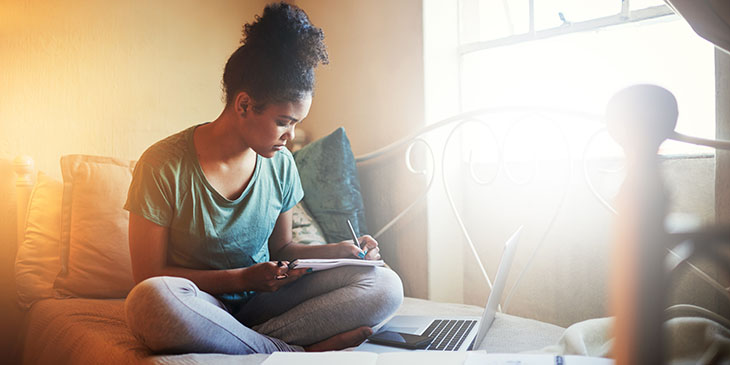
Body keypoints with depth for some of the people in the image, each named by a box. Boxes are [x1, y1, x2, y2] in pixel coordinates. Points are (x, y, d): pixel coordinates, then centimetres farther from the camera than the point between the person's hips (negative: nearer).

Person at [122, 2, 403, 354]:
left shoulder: (280, 164, 1)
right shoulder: (165, 166, -13)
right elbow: (148, 275, -10)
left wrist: (338, 250, -6)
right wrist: (242, 278, -19)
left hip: (262, 303, 4)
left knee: (385, 285, -16)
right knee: (152, 299, -40)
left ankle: (240, 344, -26)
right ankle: (298, 352, -25)